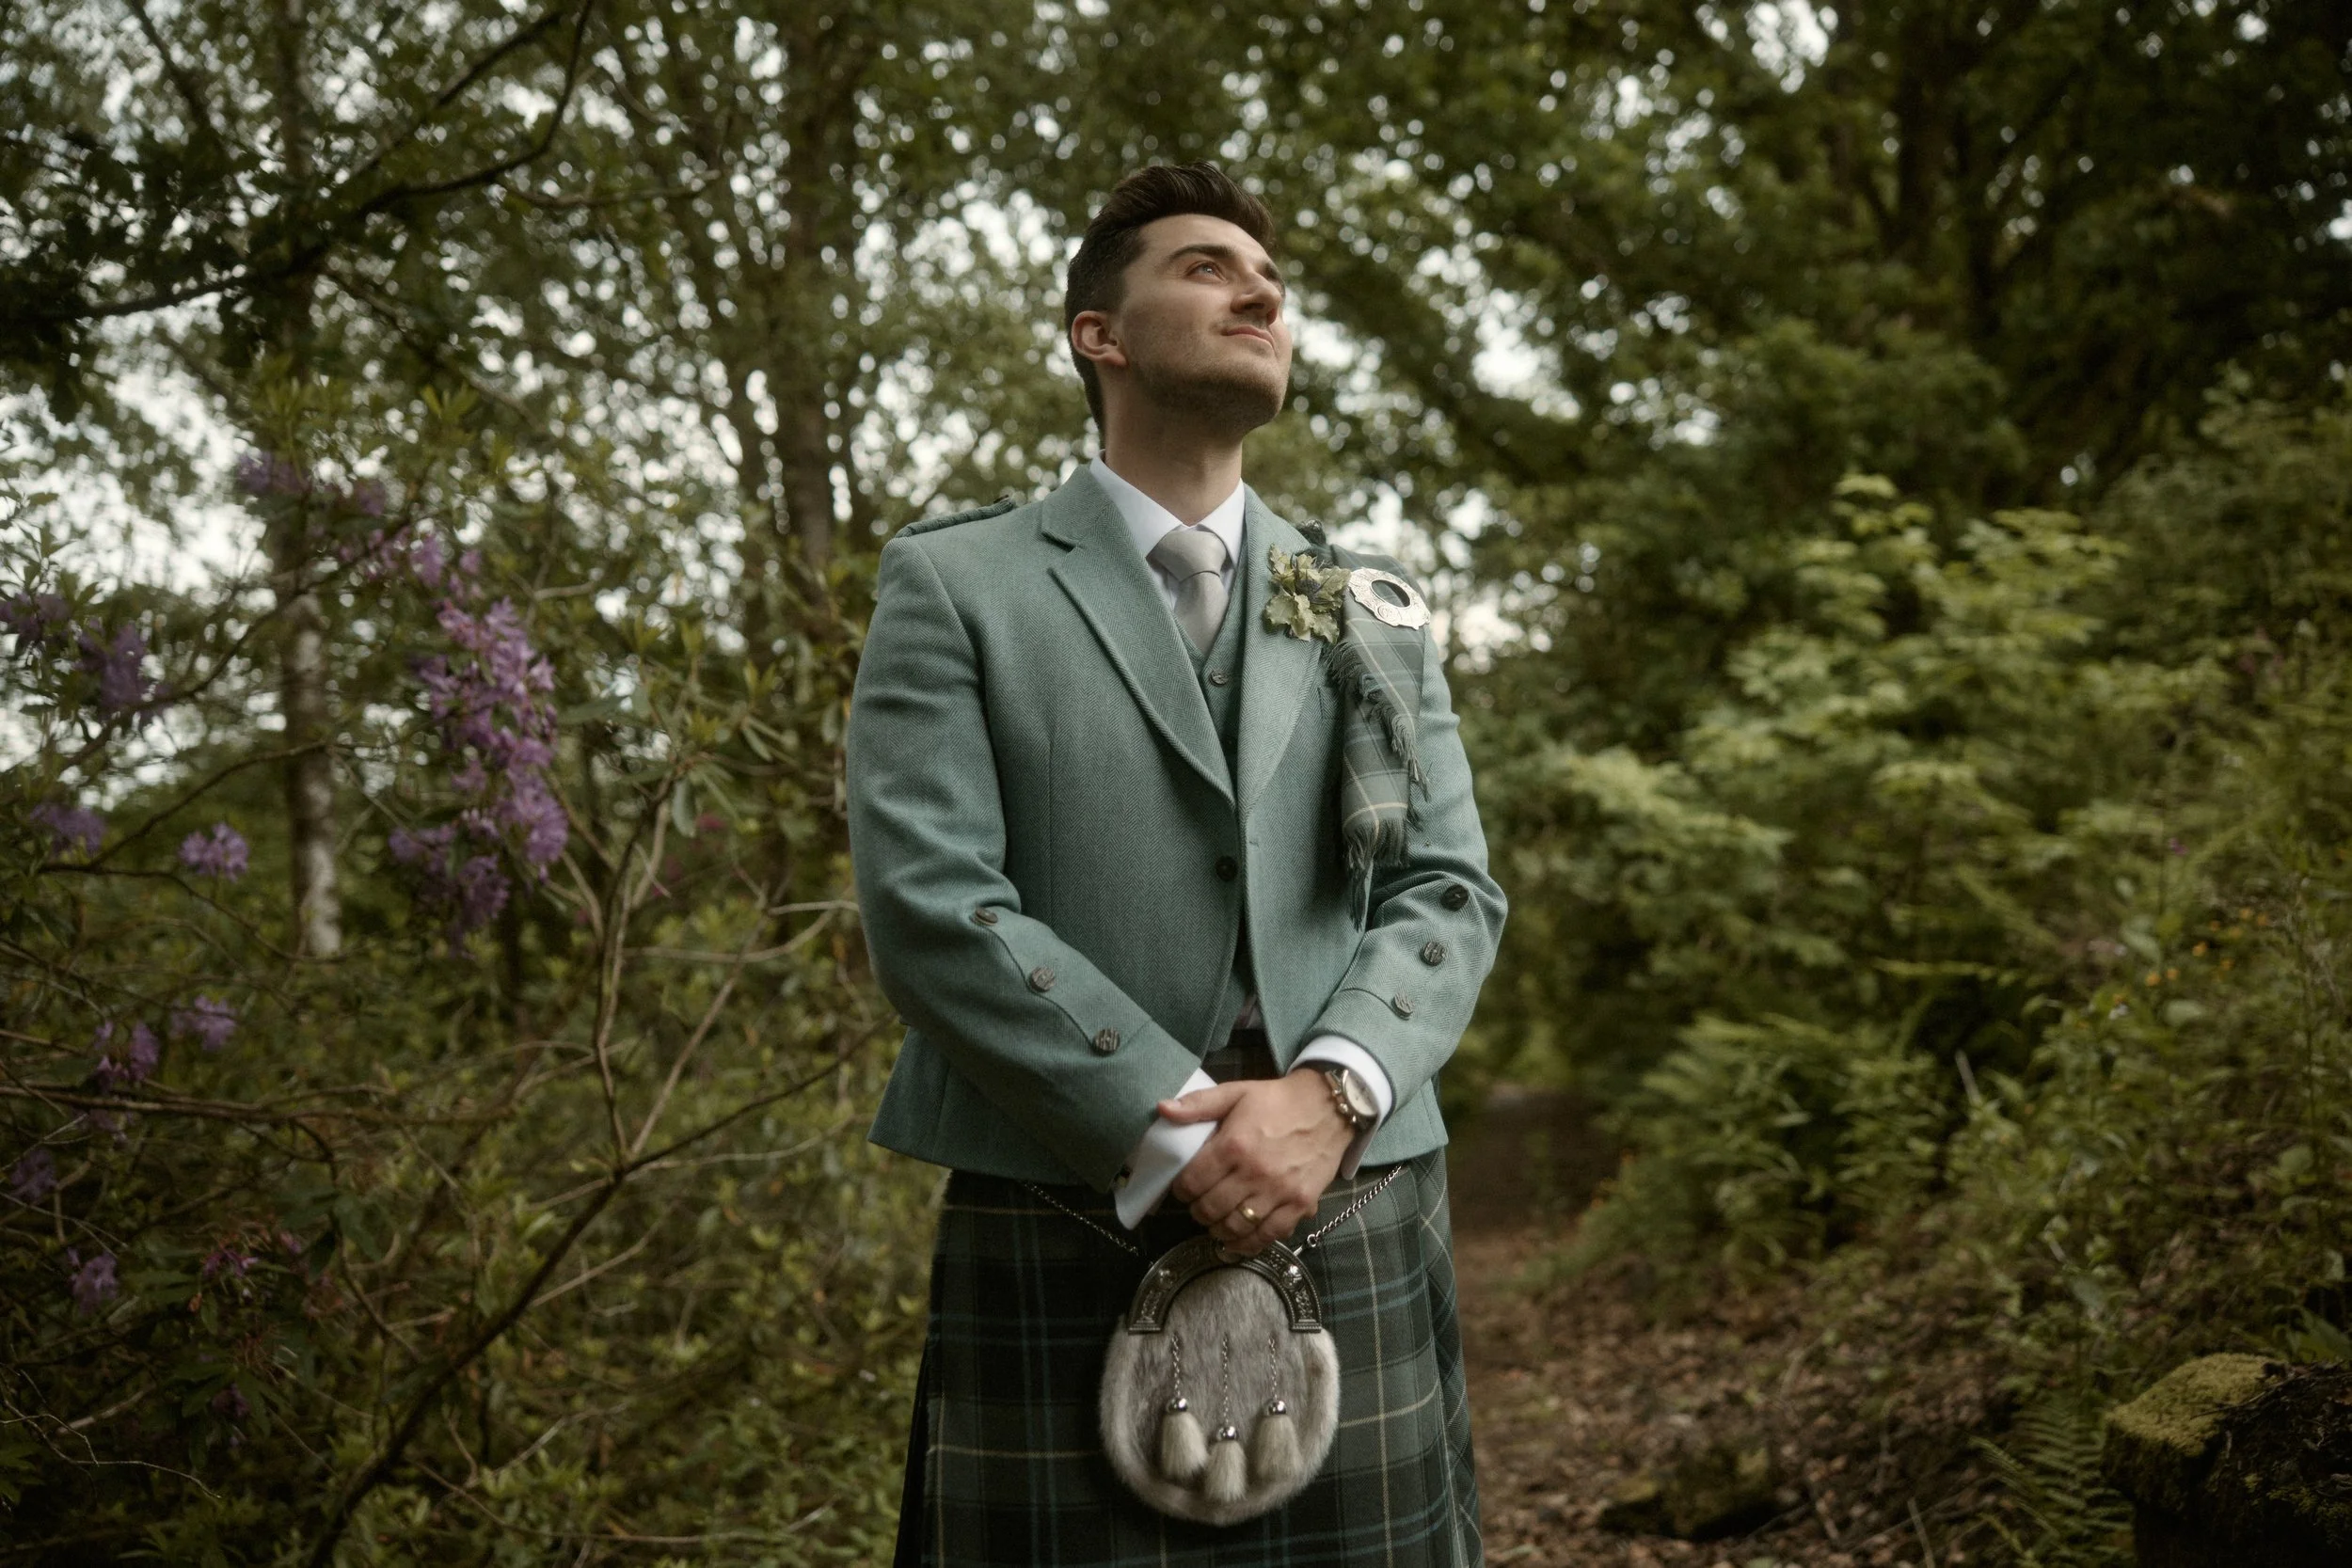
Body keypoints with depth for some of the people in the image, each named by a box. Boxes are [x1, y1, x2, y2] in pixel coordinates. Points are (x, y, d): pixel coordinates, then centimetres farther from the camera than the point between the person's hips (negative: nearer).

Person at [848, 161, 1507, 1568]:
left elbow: (1451, 893, 6)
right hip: (1070, 1239, -3)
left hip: (1359, 1236, 3)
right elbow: (926, 905, -9)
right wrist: (1181, 1145, -14)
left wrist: (1329, 1092, -13)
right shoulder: (956, 585, 2)